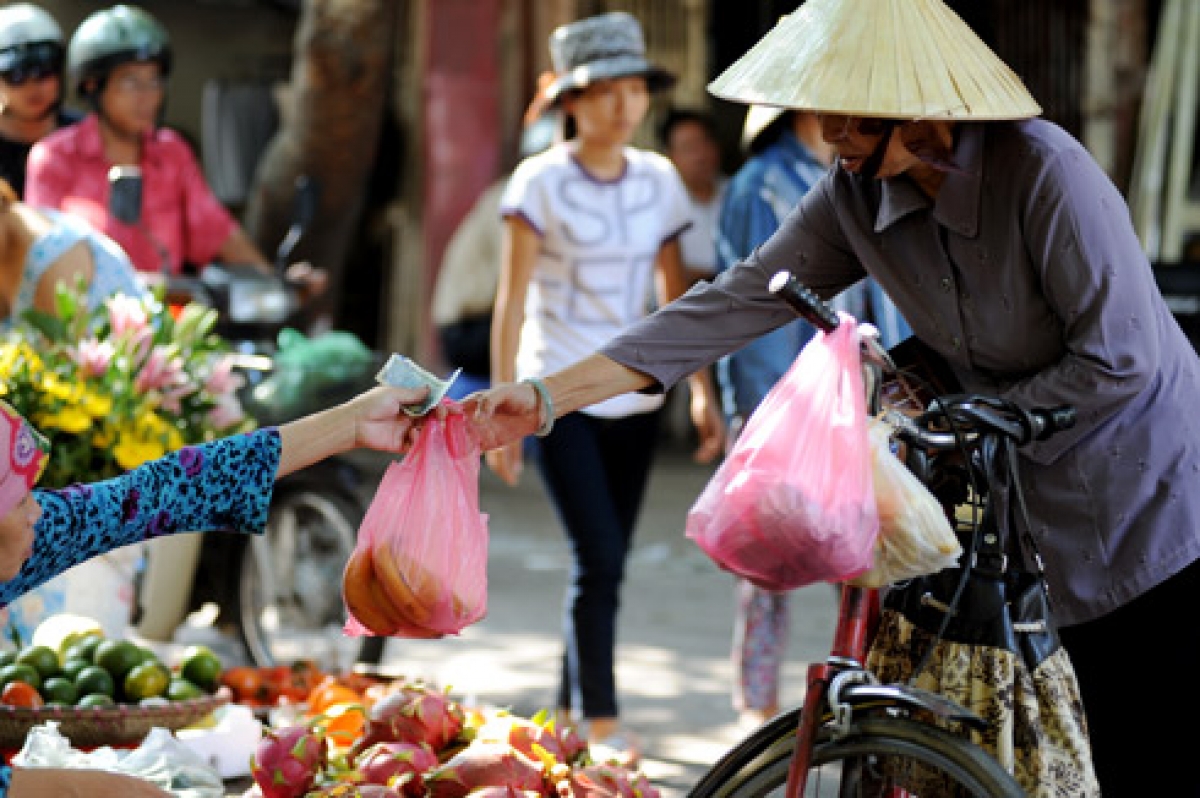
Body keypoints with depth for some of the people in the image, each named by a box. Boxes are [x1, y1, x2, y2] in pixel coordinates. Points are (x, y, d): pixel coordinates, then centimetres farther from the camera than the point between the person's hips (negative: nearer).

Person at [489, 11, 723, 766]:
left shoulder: (659, 180, 5)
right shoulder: (541, 183, -7)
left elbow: (677, 294, 9)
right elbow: (511, 301, -7)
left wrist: (704, 392, 5)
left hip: (635, 398, 4)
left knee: (606, 562, 7)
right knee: (600, 559, -12)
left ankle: (572, 712, 20)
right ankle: (602, 719, -3)